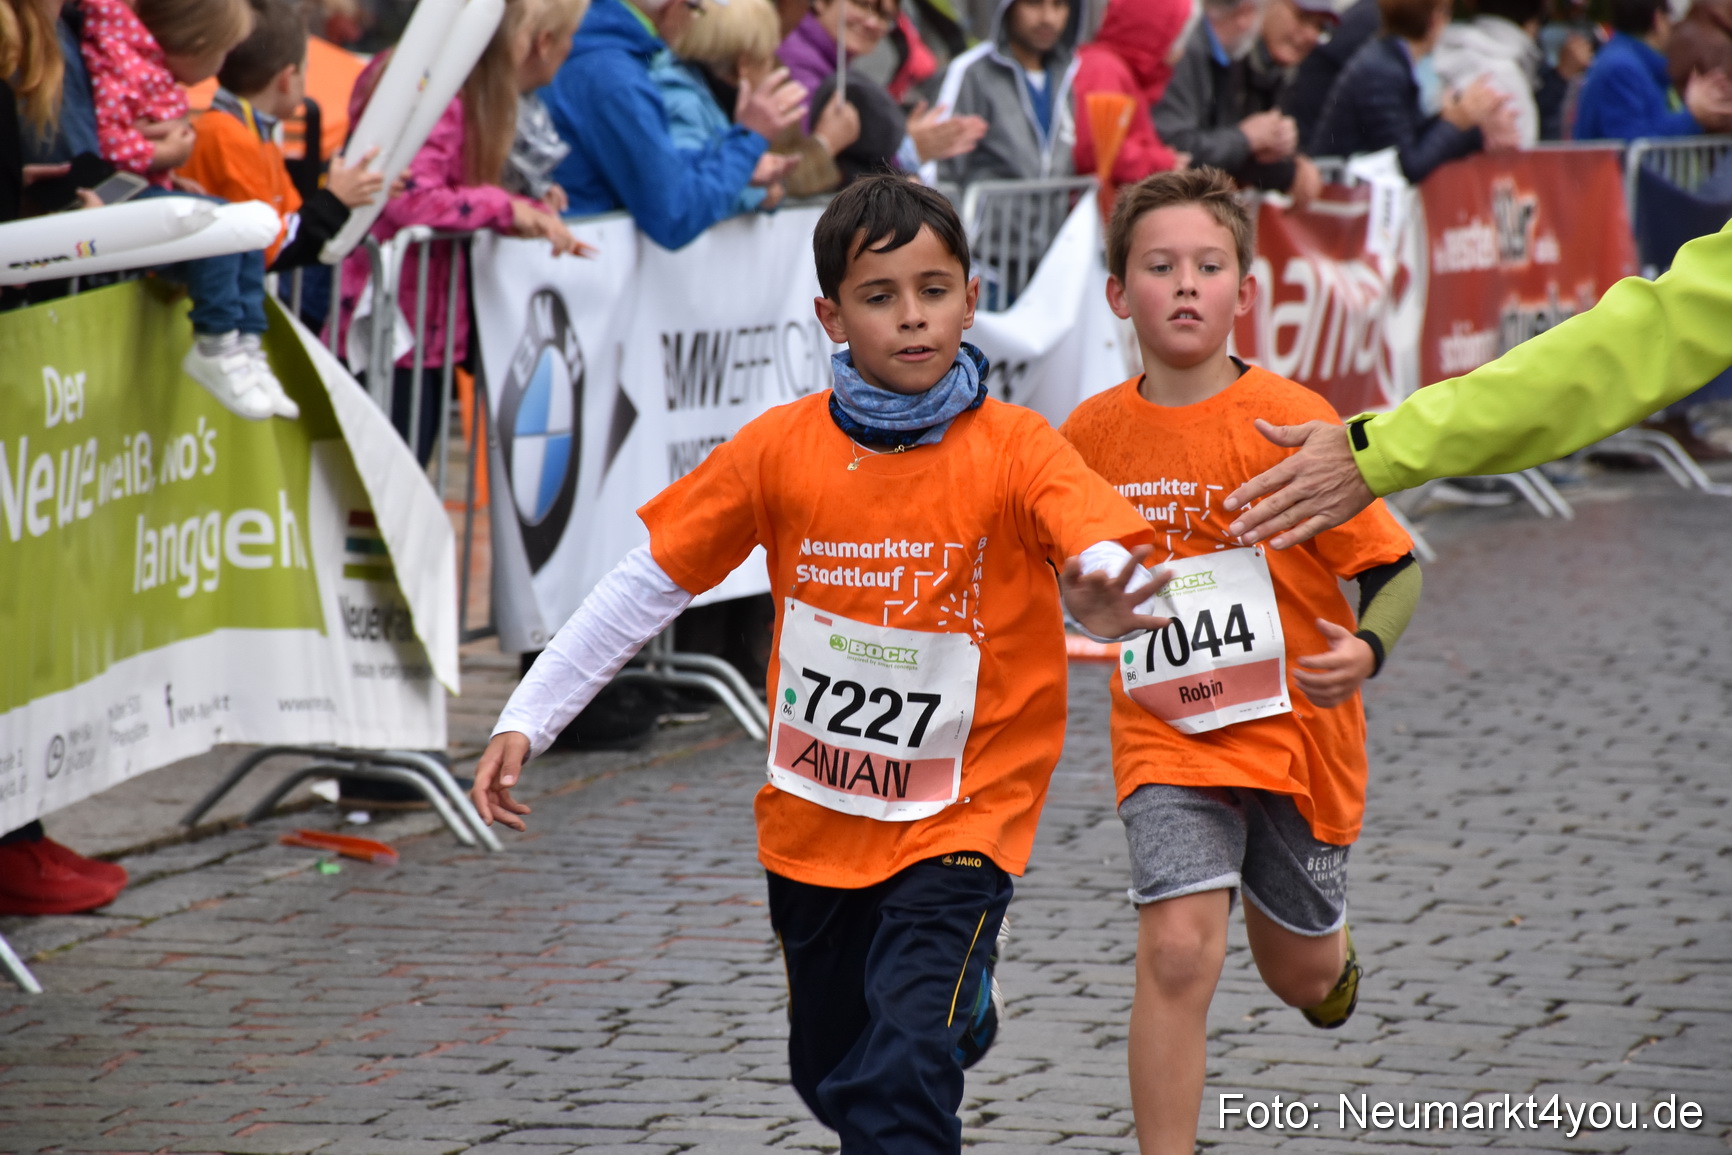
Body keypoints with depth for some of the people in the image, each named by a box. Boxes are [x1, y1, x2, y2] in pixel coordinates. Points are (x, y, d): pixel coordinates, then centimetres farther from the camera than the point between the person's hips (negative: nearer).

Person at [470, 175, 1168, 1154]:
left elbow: (1105, 543, -32)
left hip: (961, 814, -4)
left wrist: (1104, 596, -57)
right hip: (814, 818, 4)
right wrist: (526, 719, -3)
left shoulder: (1015, 450, -14)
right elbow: (647, 584, 1)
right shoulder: (782, 449, -6)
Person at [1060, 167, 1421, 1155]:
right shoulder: (1095, 432, -4)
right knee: (1179, 949, -20)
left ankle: (1334, 951, 56)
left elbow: (1397, 570, -11)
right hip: (1167, 736, 1)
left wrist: (1365, 653, -28)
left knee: (1301, 973, 18)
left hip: (1295, 730, -1)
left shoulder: (1293, 421, -15)